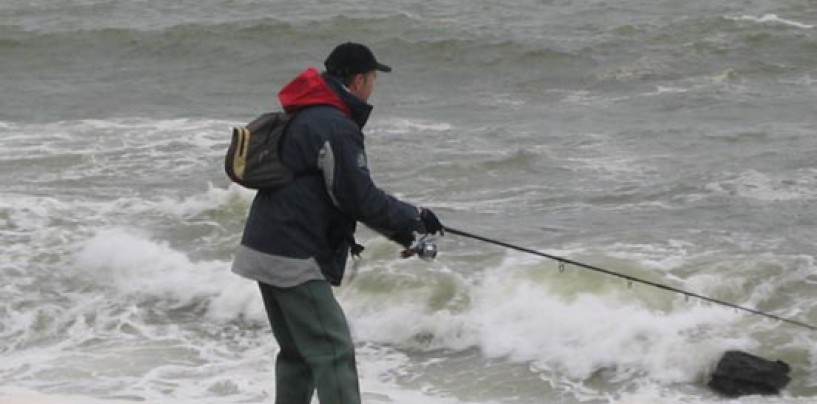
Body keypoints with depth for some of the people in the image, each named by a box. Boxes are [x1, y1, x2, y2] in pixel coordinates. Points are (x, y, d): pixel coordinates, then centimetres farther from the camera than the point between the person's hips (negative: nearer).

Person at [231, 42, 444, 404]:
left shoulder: (303, 117, 17)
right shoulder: (337, 128, -17)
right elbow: (359, 198, -19)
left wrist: (395, 225, 17)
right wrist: (413, 217, -4)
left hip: (266, 250, 10)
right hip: (294, 260, -10)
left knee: (297, 350, 19)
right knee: (333, 351, -11)